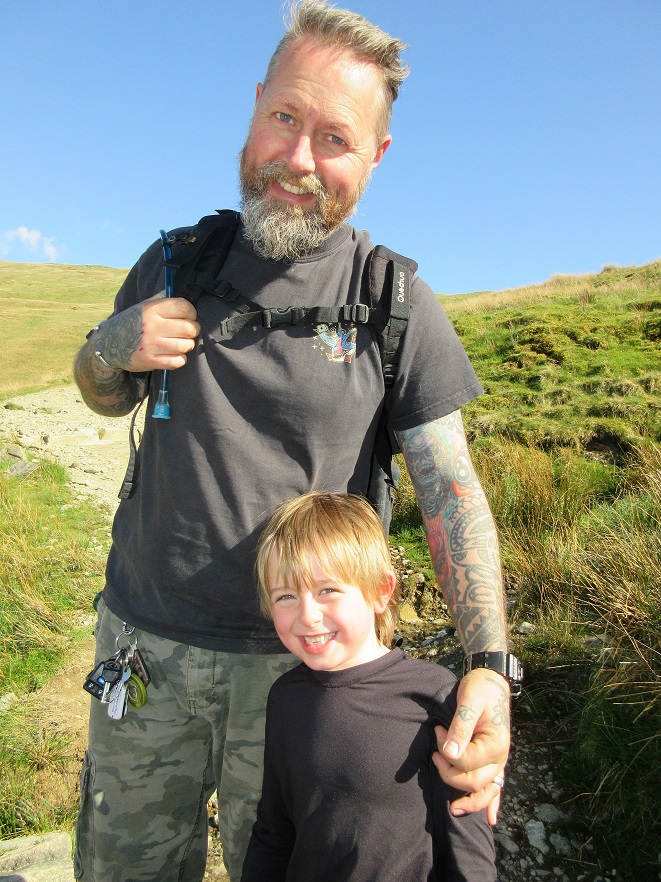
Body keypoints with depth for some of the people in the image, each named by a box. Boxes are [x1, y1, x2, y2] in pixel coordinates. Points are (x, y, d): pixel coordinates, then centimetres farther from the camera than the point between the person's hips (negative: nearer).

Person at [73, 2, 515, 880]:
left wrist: (490, 666, -20)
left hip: (302, 661, -2)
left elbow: (450, 490, -9)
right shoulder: (175, 262, 1)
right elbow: (108, 399, 14)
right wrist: (110, 347, -11)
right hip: (147, 641, 3)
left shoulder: (400, 306, -8)